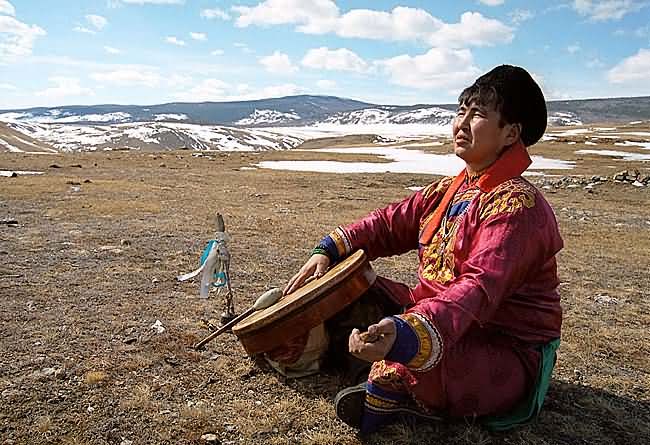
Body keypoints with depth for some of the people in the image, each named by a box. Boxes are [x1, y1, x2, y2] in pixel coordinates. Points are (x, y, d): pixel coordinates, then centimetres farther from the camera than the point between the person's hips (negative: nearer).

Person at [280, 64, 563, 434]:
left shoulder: (516, 206, -22)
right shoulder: (450, 189, 6)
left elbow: (479, 289, -36)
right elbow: (392, 223, 11)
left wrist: (408, 334, -52)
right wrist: (329, 250, -2)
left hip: (509, 357, -8)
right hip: (442, 316, 9)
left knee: (418, 356, -40)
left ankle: (391, 388, -4)